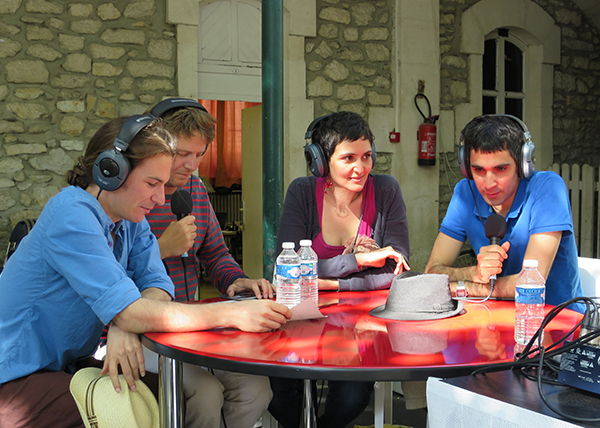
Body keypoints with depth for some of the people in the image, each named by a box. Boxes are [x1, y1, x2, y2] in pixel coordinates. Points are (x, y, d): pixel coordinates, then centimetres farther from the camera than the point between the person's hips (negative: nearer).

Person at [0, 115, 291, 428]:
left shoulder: (131, 219, 3)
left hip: (69, 364, 8)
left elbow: (156, 285, -6)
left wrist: (125, 325, -29)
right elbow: (131, 313, -32)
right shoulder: (71, 215, -25)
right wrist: (234, 314, -32)